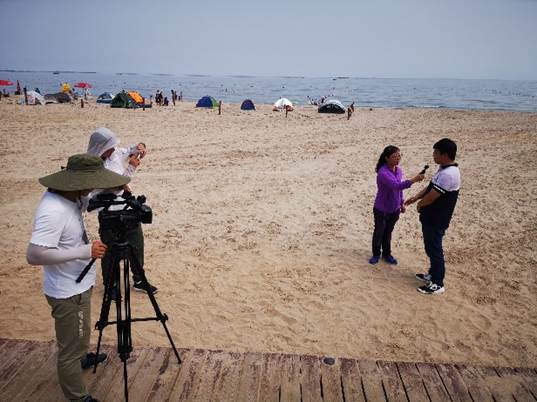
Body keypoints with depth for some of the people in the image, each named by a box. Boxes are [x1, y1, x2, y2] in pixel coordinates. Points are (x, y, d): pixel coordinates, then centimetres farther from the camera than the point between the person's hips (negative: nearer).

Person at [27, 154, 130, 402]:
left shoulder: (68, 197, -3)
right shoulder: (53, 211, -30)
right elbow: (34, 255, -33)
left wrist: (115, 190, 0)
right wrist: (85, 251, -31)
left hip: (79, 284, 10)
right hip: (68, 293, -10)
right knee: (70, 348, 8)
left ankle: (81, 358, 58)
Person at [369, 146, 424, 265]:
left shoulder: (399, 170, -2)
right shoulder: (383, 172, -27)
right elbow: (396, 185, -41)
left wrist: (402, 203, 14)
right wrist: (413, 180, -50)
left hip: (394, 209, 6)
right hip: (381, 209, -6)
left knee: (388, 232, 20)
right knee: (379, 232, 12)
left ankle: (387, 254, 37)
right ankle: (376, 254, 31)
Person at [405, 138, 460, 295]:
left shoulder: (448, 174, -27)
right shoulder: (444, 169, 7)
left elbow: (431, 197, -25)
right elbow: (430, 187, 17)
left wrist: (419, 205, -6)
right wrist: (415, 197, 7)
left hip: (436, 220, -10)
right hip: (431, 217, 10)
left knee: (435, 250, 2)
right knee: (431, 248, 22)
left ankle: (438, 284, 15)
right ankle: (433, 274, 38)